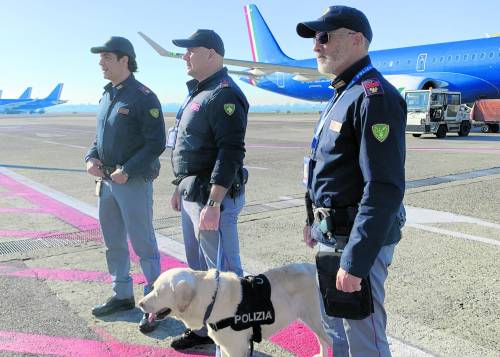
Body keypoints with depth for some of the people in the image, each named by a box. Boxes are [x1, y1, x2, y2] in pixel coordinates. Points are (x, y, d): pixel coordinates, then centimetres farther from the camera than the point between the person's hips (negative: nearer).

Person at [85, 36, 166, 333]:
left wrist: (127, 171, -20)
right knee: (114, 243, 16)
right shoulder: (107, 96, 13)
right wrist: (92, 157, 2)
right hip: (107, 181, 8)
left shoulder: (143, 97, -12)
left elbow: (156, 143, -16)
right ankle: (122, 296, 32)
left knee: (143, 244, -1)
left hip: (134, 182, -8)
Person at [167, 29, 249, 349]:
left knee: (224, 272, 0)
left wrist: (213, 204, -27)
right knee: (198, 269, 20)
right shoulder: (198, 92, 16)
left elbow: (230, 154, -24)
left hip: (213, 196, -11)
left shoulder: (224, 95, -16)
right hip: (192, 195, 11)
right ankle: (204, 328, 35)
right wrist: (181, 188, 23)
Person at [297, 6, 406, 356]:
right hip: (333, 234, 10)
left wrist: (356, 262, -26)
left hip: (357, 239, -9)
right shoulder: (343, 94, 13)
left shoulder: (374, 97, -19)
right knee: (335, 325, 23)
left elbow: (385, 189, -26)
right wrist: (315, 220, 22)